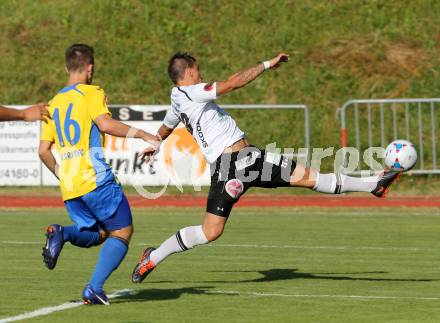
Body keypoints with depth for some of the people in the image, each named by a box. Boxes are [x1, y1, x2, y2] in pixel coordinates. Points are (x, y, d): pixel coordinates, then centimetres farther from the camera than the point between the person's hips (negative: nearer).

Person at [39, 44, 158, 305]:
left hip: (69, 186, 7)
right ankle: (94, 289, -13)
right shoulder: (92, 93, -1)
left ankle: (61, 233, -12)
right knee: (122, 231, 3)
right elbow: (105, 124, -19)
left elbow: (44, 151, 16)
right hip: (95, 179, -7)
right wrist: (142, 134, -15)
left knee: (98, 234, 19)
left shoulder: (54, 103, 18)